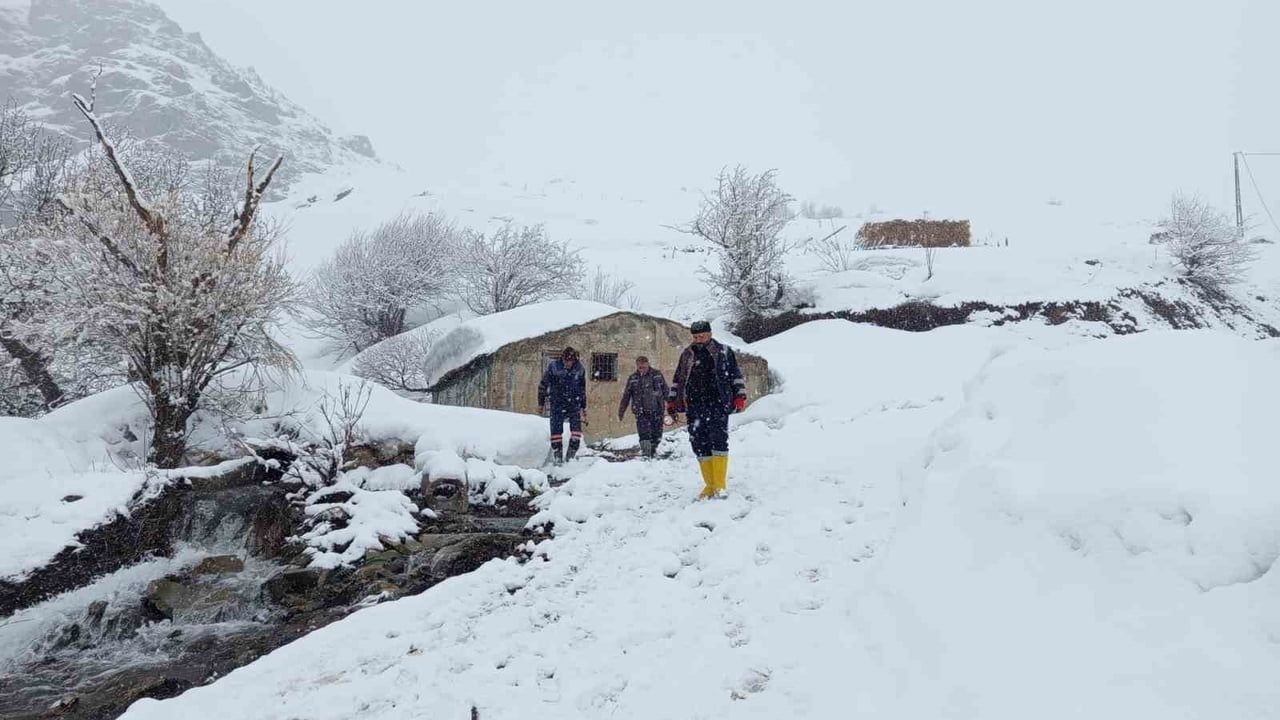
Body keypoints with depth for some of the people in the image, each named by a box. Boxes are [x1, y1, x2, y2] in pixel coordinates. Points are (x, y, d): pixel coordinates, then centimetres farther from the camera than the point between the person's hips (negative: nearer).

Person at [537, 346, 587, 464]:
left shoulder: (579, 368, 0)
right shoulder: (553, 367, -8)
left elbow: (583, 389, 13)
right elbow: (543, 385, 4)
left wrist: (584, 406, 17)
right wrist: (541, 403, 6)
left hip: (574, 403, 2)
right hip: (557, 403, -2)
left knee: (576, 428, -10)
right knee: (556, 429, -5)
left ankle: (571, 455, -1)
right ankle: (556, 455, 6)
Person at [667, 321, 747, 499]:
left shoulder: (724, 353, 7)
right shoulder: (686, 355, 14)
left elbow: (736, 375, 10)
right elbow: (677, 380, 21)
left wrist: (740, 396, -1)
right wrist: (671, 402, 16)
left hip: (718, 404, -3)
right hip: (695, 407, 3)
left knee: (719, 440, -14)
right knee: (699, 444, 0)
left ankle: (720, 485, -12)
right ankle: (710, 485, 9)